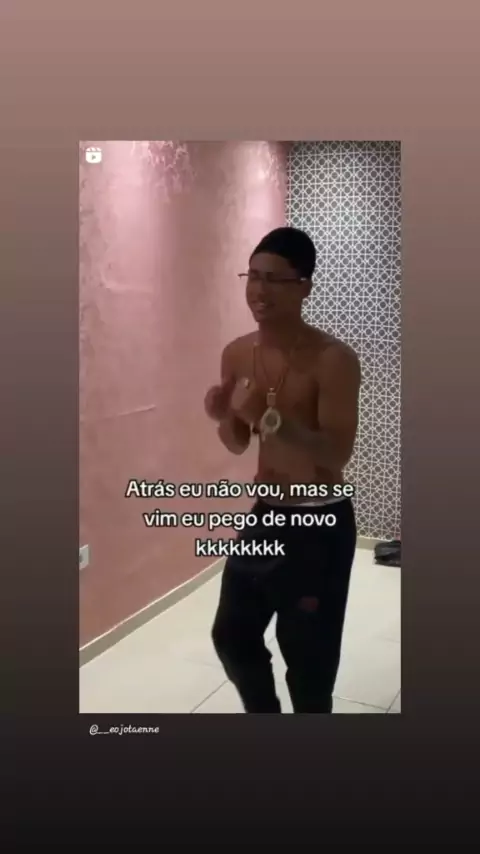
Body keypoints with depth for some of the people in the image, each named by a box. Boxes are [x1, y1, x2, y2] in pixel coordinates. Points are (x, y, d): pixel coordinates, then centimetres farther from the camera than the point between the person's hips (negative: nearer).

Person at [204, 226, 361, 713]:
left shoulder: (333, 360, -18)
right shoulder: (237, 354, 0)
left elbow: (337, 454, -22)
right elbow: (238, 444, 8)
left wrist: (271, 417, -34)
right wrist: (223, 418, -14)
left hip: (319, 524, -6)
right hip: (263, 513, 7)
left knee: (308, 656, 6)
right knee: (231, 635, 17)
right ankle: (264, 713, 43)